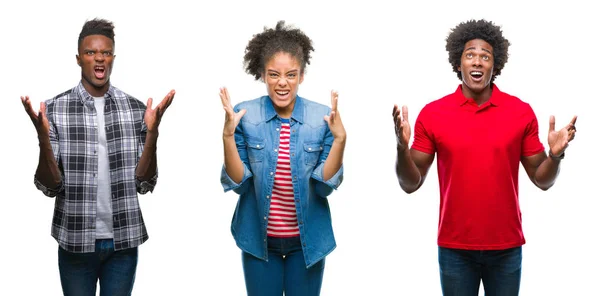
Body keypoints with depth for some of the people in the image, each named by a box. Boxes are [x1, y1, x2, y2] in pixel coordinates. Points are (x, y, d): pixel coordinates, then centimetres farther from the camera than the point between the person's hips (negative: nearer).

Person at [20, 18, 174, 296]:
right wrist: (43, 137, -21)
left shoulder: (135, 109, -1)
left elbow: (144, 184, -2)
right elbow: (49, 186, -6)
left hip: (122, 240, 1)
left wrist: (152, 132, -15)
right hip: (76, 241, -1)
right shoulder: (55, 109, -5)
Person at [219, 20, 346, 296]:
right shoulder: (244, 115, -7)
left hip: (307, 240, 0)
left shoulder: (322, 117, -7)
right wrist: (228, 136, -20)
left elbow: (325, 186, -9)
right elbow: (238, 184, -7)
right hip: (259, 239, 0)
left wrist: (339, 139, -21)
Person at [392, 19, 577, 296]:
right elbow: (410, 184, -2)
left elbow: (542, 180, 3)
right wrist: (401, 147, -20)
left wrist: (555, 155, -17)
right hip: (454, 248, 0)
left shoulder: (522, 112, -2)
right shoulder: (432, 114, -4)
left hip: (506, 247, 1)